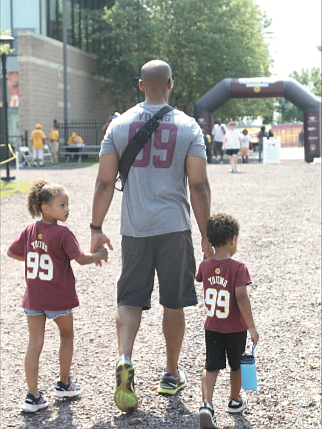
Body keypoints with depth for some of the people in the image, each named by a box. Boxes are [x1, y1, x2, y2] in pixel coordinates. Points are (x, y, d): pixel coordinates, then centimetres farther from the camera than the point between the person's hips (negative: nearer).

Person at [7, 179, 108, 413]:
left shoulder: (30, 231, 2)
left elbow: (12, 252, 10)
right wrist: (100, 255, 4)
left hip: (33, 297, 4)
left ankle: (33, 396, 1)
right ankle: (64, 384, 29)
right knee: (67, 335, 19)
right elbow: (81, 258, -13)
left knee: (35, 343, 5)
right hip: (58, 298, -4)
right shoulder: (63, 233, -16)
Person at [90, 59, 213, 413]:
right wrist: (206, 236, 1)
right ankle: (171, 374, 23)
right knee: (173, 303, 11)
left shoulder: (119, 125, 2)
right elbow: (199, 186, -5)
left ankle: (124, 360, -14)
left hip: (134, 228, 1)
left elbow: (104, 182, 0)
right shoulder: (188, 127, -2)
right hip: (175, 226, -1)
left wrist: (96, 229, 7)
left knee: (130, 299, 10)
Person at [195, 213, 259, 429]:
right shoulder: (238, 267, -20)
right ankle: (235, 401, 37)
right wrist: (252, 327, -18)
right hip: (235, 329, -3)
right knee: (236, 366, 18)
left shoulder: (205, 266, -4)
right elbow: (241, 299, -25)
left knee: (212, 366, 4)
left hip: (212, 327, 3)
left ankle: (207, 404, -16)